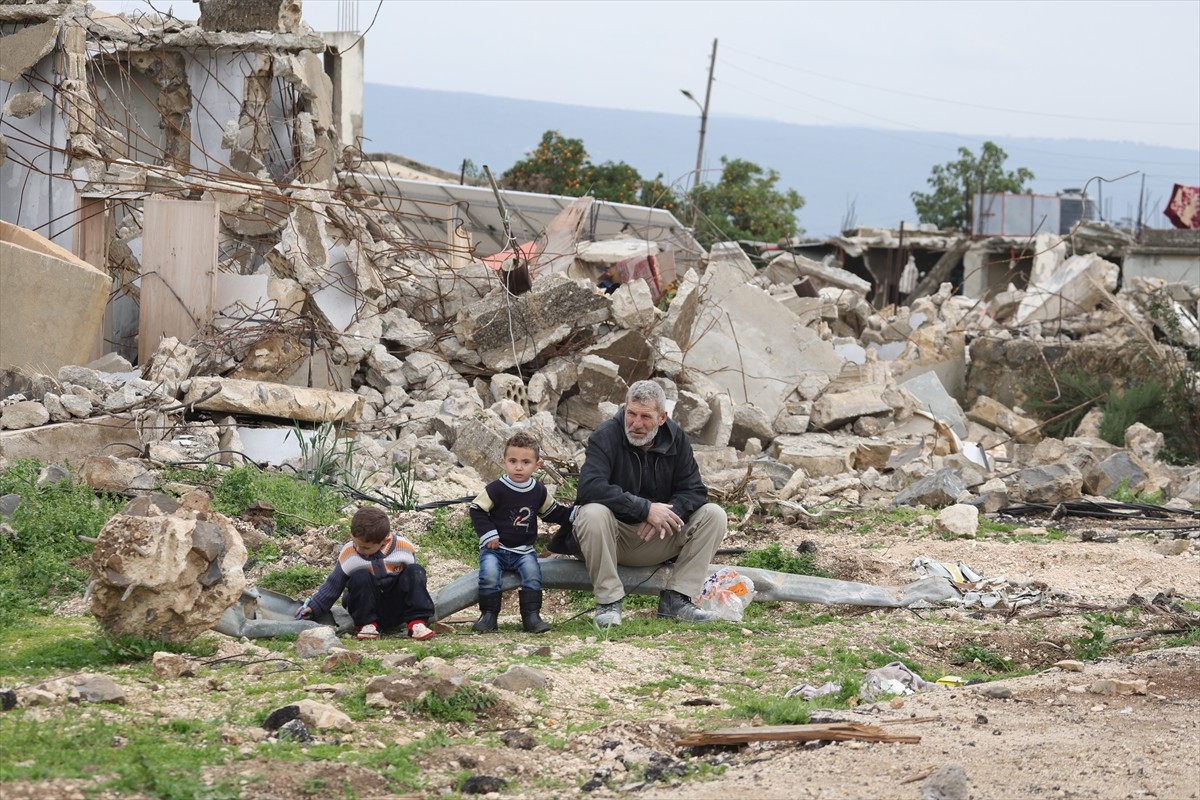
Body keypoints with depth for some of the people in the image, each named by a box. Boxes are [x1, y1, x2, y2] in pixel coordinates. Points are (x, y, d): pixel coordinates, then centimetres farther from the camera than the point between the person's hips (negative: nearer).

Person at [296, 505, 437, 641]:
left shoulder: (404, 548, -9)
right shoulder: (348, 554, -10)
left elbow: (414, 581, 5)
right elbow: (333, 585, -1)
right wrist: (313, 607, -6)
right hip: (369, 610, -1)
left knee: (415, 571, -21)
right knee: (359, 577, -29)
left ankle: (416, 623, -25)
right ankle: (367, 625, -19)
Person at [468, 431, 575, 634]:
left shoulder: (539, 491, 4)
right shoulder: (496, 489, -10)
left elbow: (551, 512, 19)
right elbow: (477, 510, -6)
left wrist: (572, 514, 7)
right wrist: (488, 534, -14)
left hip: (524, 550, 3)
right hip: (496, 548, -3)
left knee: (532, 572, -23)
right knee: (489, 574, -27)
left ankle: (531, 615, -14)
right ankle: (488, 615, -12)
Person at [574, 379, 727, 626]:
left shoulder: (676, 439, 0)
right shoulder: (605, 437, -15)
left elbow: (694, 491, -4)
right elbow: (590, 487, -31)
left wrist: (667, 514, -26)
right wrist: (645, 509, -33)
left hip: (658, 540, 4)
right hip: (613, 538, -4)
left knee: (713, 515, -12)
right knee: (593, 513, -37)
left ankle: (675, 599, -12)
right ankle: (608, 602, -23)